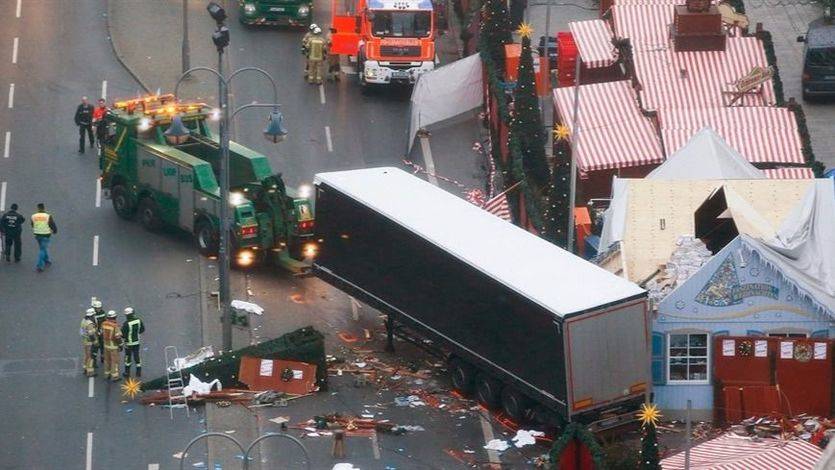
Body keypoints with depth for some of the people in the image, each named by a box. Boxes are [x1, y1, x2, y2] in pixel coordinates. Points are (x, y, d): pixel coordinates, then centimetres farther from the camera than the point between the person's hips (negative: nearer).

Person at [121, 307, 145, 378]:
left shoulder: (126, 324, -26)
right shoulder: (139, 320, -10)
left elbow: (123, 334, -21)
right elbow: (142, 329, 3)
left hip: (129, 343, -4)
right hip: (137, 342, 4)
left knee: (128, 357, 13)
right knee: (137, 356, 17)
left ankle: (127, 372, 24)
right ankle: (139, 372, 23)